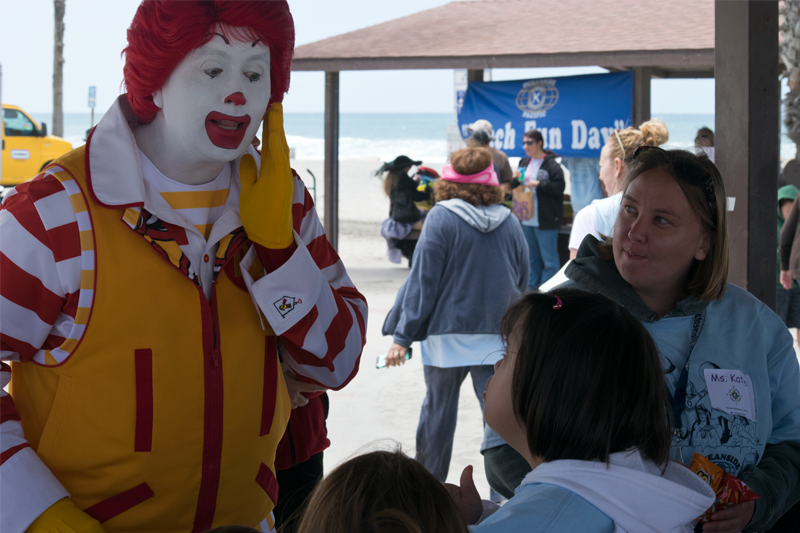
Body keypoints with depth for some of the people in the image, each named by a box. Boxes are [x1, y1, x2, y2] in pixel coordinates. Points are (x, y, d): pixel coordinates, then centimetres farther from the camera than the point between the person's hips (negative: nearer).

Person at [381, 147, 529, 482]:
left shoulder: (441, 218, -7)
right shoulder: (510, 223, 5)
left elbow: (422, 281, -9)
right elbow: (522, 282, 14)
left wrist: (402, 335, -5)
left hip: (448, 334, -2)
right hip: (498, 335, 2)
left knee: (438, 409, 13)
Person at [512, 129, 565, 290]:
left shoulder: (551, 164, -11)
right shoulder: (524, 162, 13)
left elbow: (559, 187, -16)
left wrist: (539, 184, -23)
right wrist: (516, 179, -1)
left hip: (545, 220, -8)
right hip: (527, 218, 8)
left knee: (549, 258, -2)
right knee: (531, 257, 17)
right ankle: (532, 287, 26)